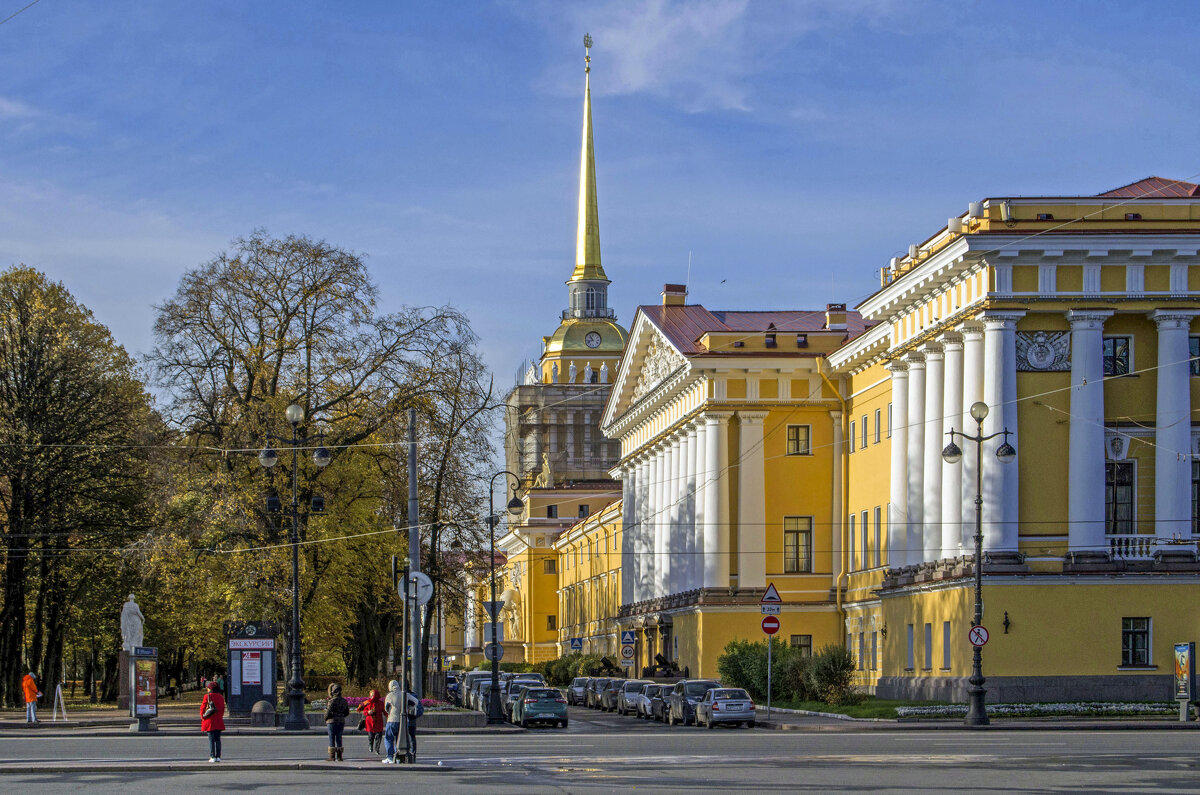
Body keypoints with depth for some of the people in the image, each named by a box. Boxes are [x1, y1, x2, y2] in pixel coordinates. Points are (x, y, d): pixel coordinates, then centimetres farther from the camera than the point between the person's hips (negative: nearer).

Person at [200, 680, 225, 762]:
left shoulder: (207, 696, -7)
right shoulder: (221, 697, 6)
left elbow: (202, 708, -5)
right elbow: (223, 709, 12)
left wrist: (203, 718, 6)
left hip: (209, 721, -4)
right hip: (219, 721, 4)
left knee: (211, 739, -2)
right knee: (218, 739, 8)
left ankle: (212, 757, -6)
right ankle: (218, 756, 6)